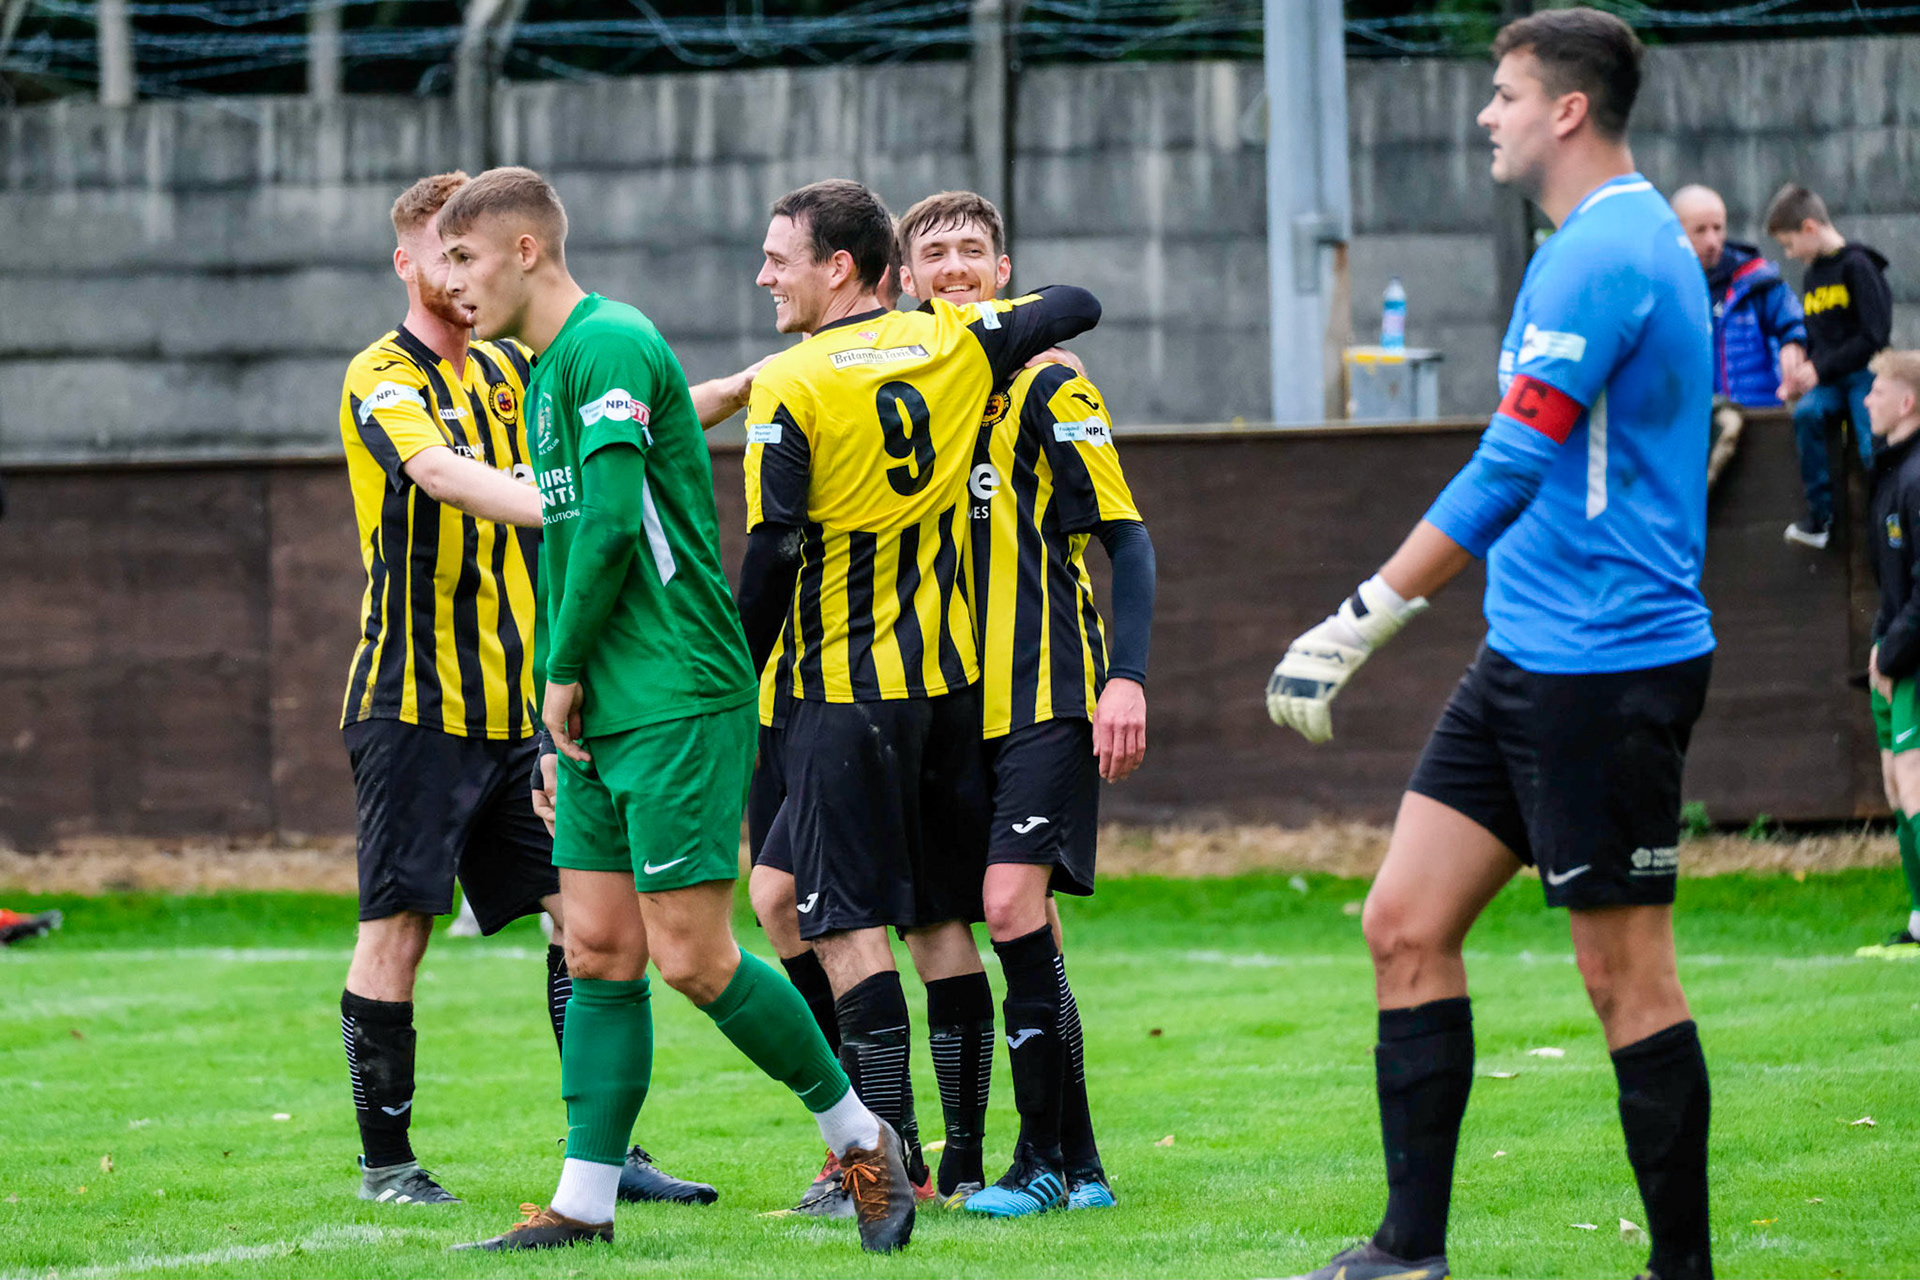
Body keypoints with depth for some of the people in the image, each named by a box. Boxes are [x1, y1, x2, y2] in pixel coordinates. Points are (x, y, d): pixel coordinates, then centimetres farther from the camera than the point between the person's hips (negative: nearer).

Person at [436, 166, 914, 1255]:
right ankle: (587, 1200, 8)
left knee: (691, 956, -8)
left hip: (680, 698, -10)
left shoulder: (609, 345, -13)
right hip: (604, 712, 10)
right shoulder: (551, 366, 18)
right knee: (598, 952, 6)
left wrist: (563, 669, -12)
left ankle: (862, 1138, 6)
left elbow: (612, 521, -22)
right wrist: (569, 690, 15)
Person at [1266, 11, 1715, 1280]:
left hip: (1605, 672, -10)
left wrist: (1363, 621, -20)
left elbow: (1508, 472, -22)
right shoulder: (1637, 243, 16)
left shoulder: (1604, 257, -17)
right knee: (1406, 925, 6)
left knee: (1627, 976, -3)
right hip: (1527, 657, 10)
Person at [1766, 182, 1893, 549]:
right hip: (1827, 381, 6)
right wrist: (1799, 376, 6)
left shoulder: (1858, 265, -7)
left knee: (1872, 450, -26)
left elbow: (1875, 335, -13)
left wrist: (1821, 369, -13)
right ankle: (1819, 514, -22)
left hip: (1865, 372, -6)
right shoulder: (1811, 276, 18)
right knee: (1806, 414, -26)